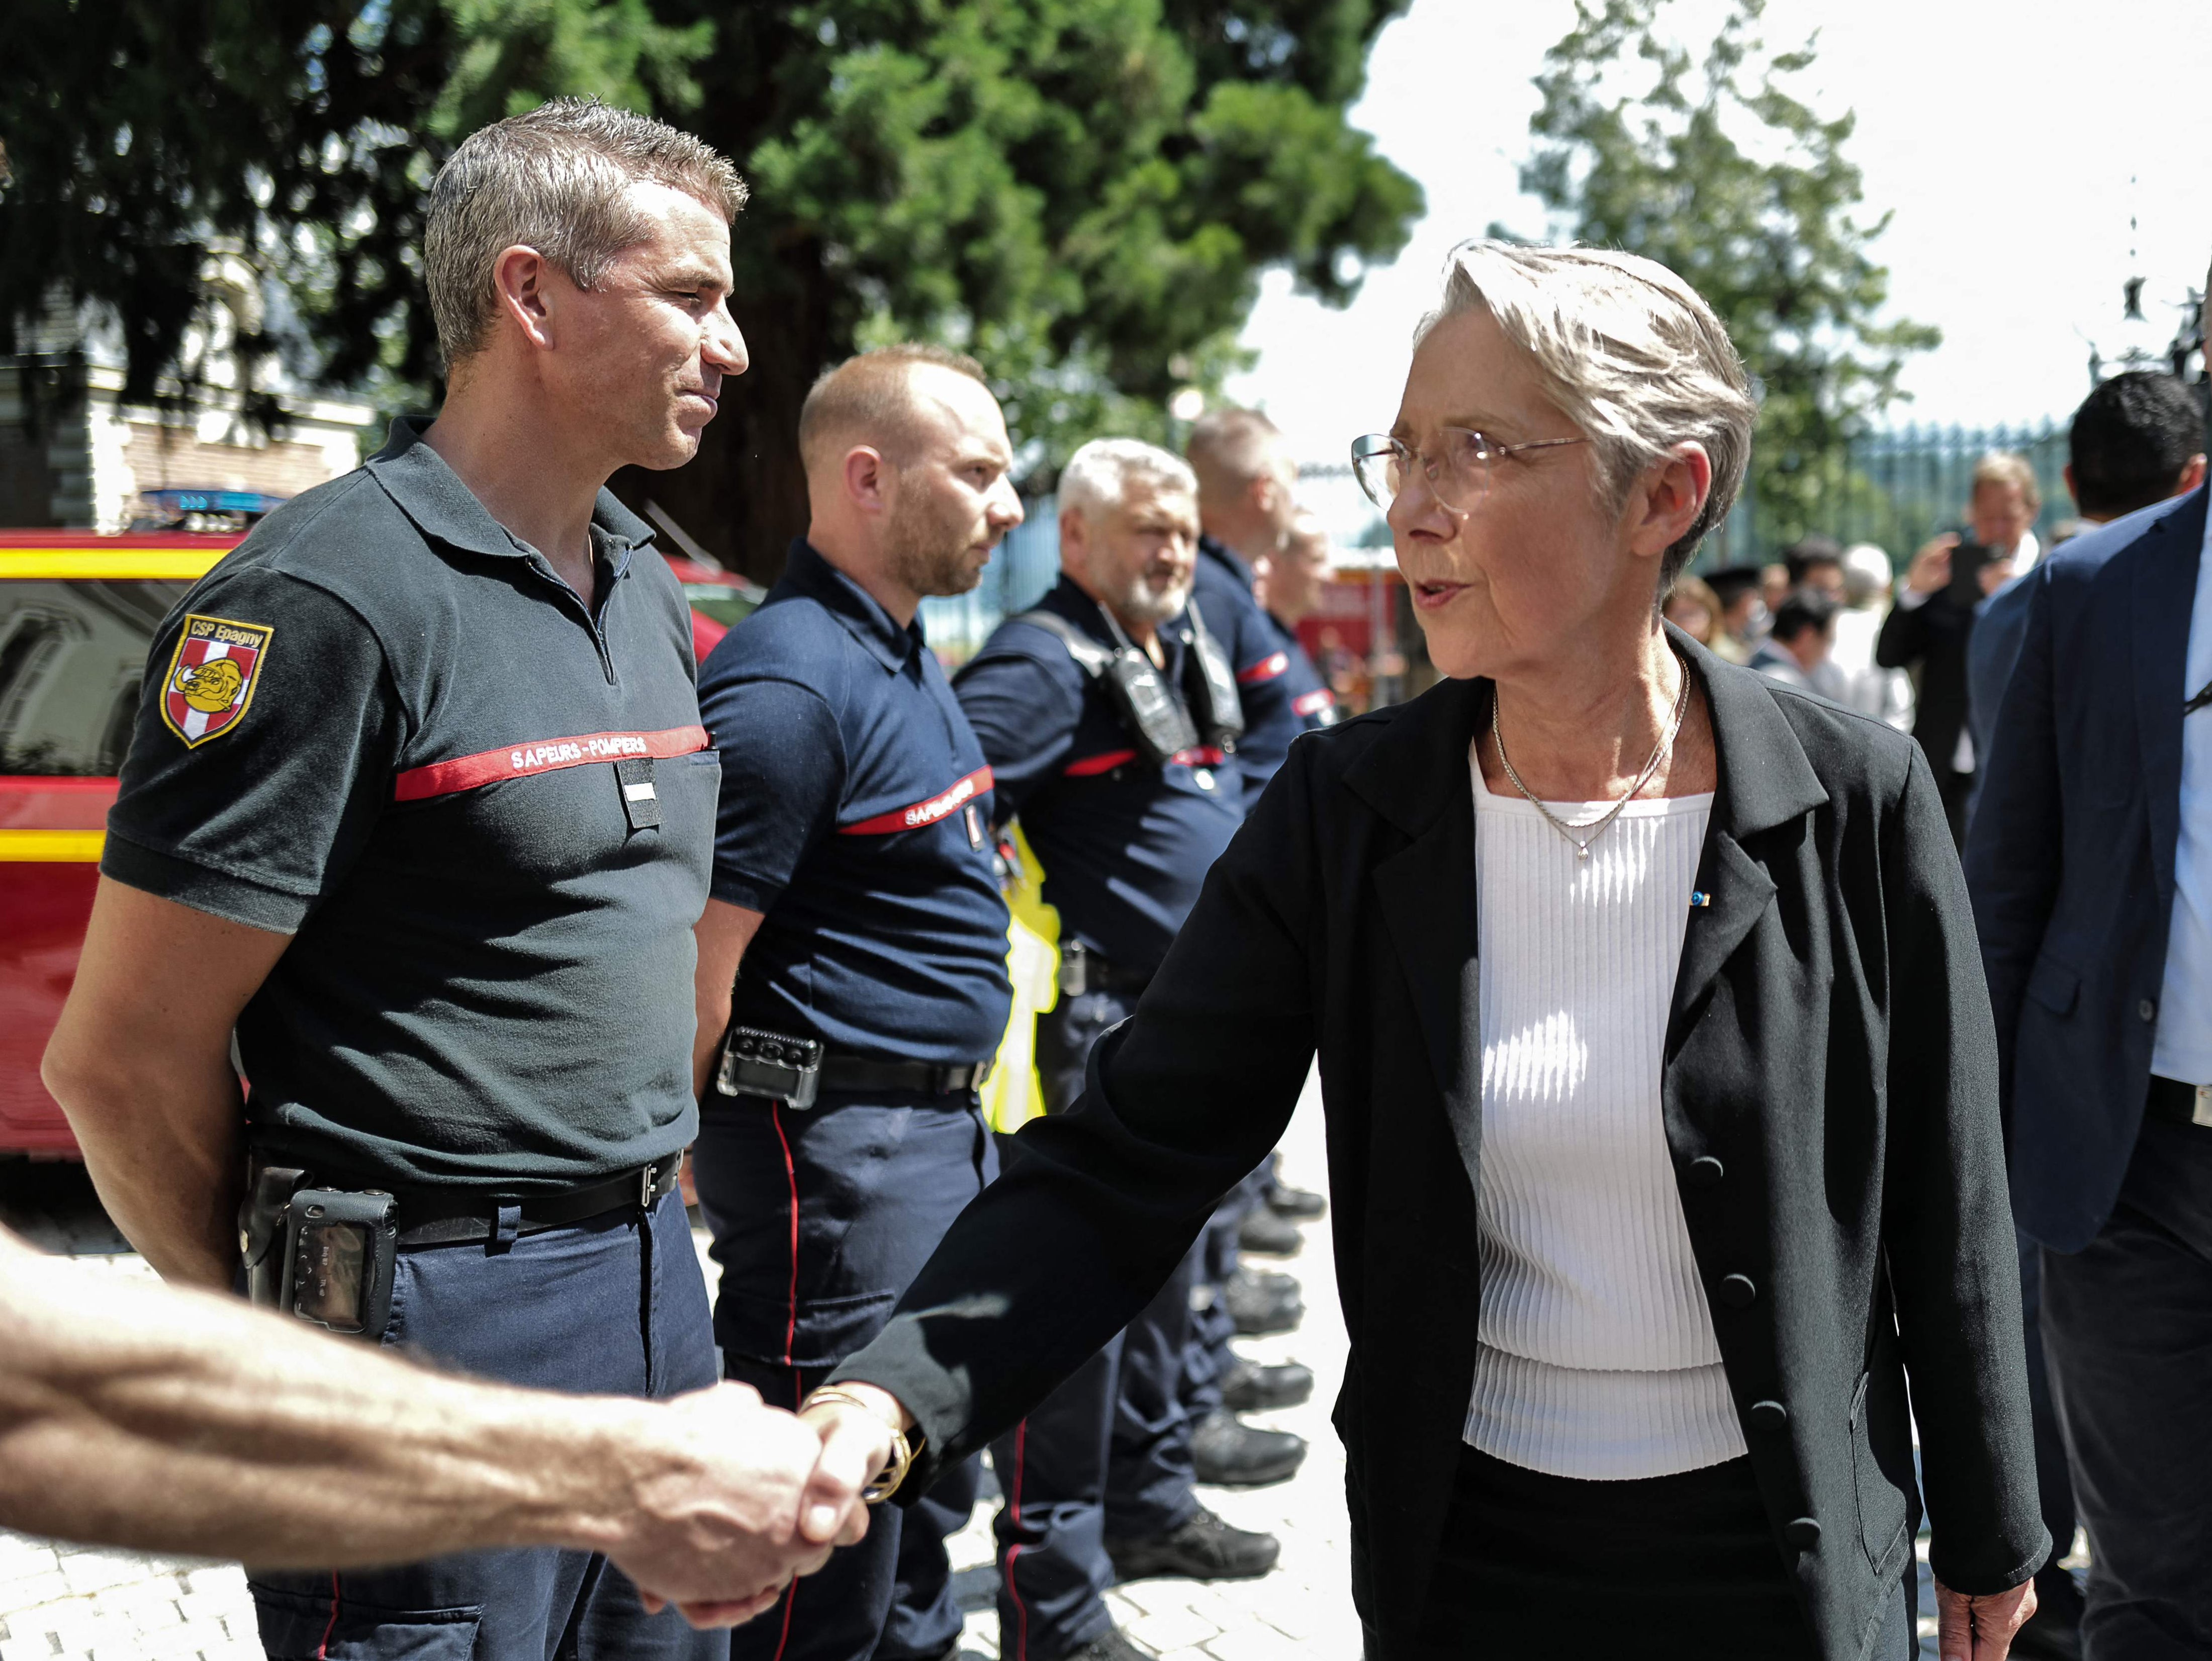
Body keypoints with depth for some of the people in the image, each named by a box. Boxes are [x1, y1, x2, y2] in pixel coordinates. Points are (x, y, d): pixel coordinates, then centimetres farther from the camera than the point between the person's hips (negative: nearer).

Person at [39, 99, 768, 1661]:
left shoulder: (649, 589, 11)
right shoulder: (327, 599, -16)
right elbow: (121, 1060, -15)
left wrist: (651, 1205, 17)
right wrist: (273, 1333, -2)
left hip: (656, 1286, 8)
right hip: (442, 1317, -8)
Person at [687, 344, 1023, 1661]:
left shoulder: (906, 652, 13)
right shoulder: (789, 684, -20)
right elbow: (696, 965, -21)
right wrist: (705, 1171, -15)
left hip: (941, 1131, 10)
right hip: (836, 1142, -10)